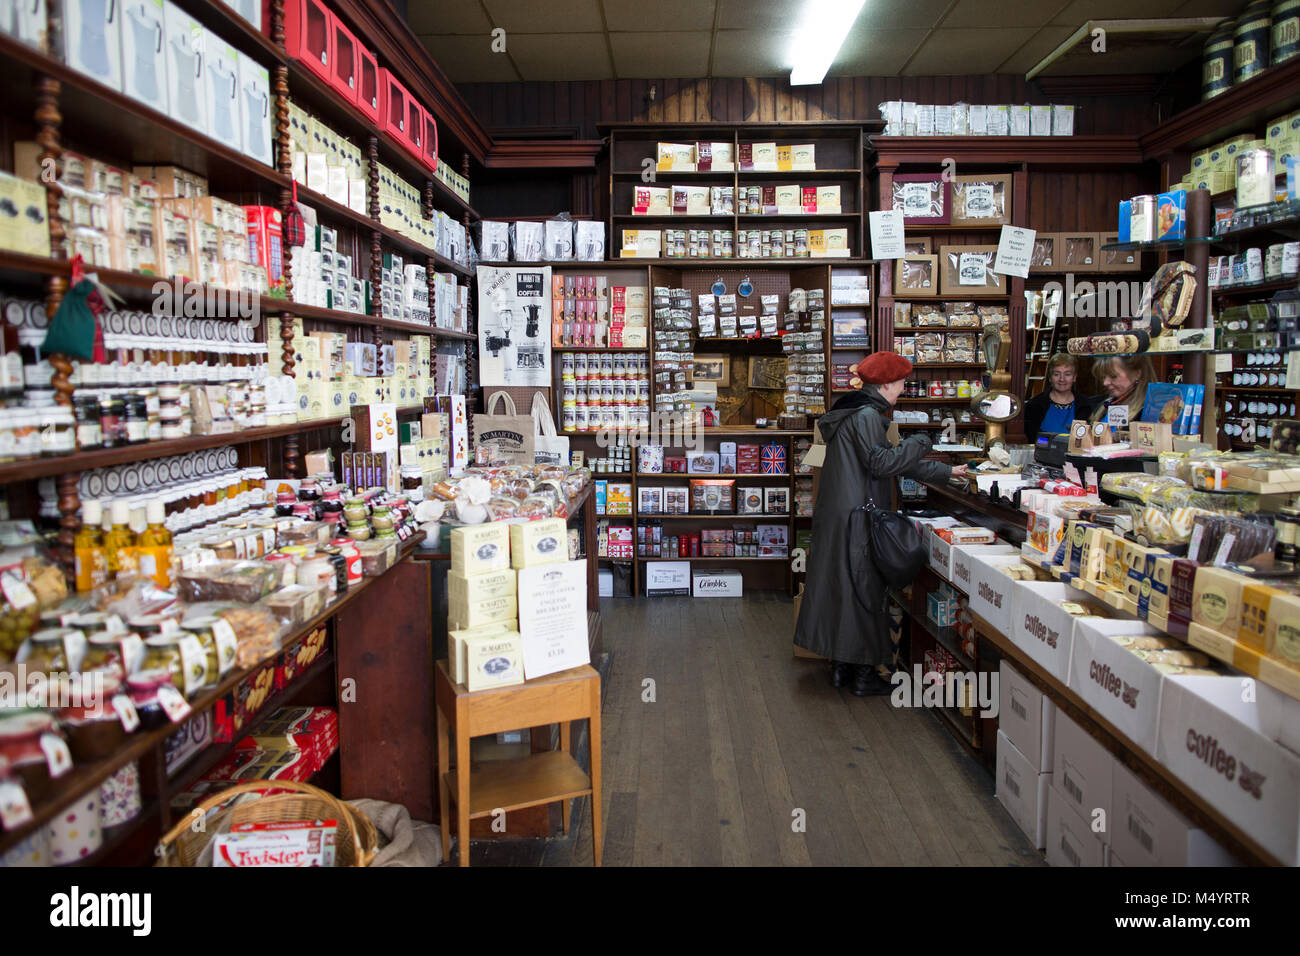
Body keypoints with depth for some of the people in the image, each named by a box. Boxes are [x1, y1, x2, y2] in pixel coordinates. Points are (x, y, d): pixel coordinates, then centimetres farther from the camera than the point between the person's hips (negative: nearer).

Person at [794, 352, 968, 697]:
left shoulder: (858, 412, 18)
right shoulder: (866, 416, -14)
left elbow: (894, 461, 23)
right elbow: (881, 463, -22)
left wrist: (946, 471, 25)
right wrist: (919, 443, -7)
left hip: (838, 512, 10)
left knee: (841, 587, 13)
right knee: (863, 589, -1)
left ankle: (840, 666, 22)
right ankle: (863, 674, 9)